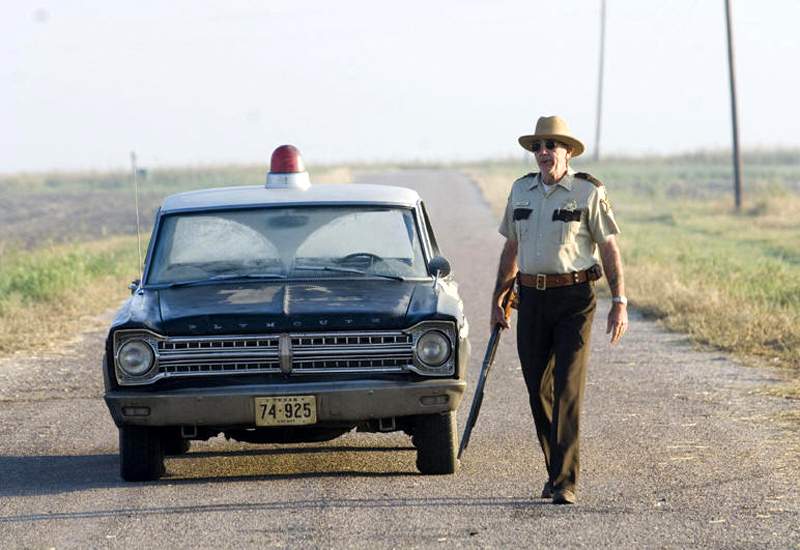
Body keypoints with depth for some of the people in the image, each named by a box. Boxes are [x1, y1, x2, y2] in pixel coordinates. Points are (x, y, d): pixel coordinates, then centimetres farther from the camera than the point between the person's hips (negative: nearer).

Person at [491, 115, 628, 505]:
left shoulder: (589, 192, -4)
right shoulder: (521, 190, 11)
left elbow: (610, 249, -4)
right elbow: (511, 247, 19)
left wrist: (619, 302, -9)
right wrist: (498, 297, 18)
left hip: (573, 299, -5)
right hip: (531, 298, 5)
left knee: (568, 389, -11)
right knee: (538, 389, 8)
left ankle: (565, 483, -13)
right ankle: (556, 470, 24)